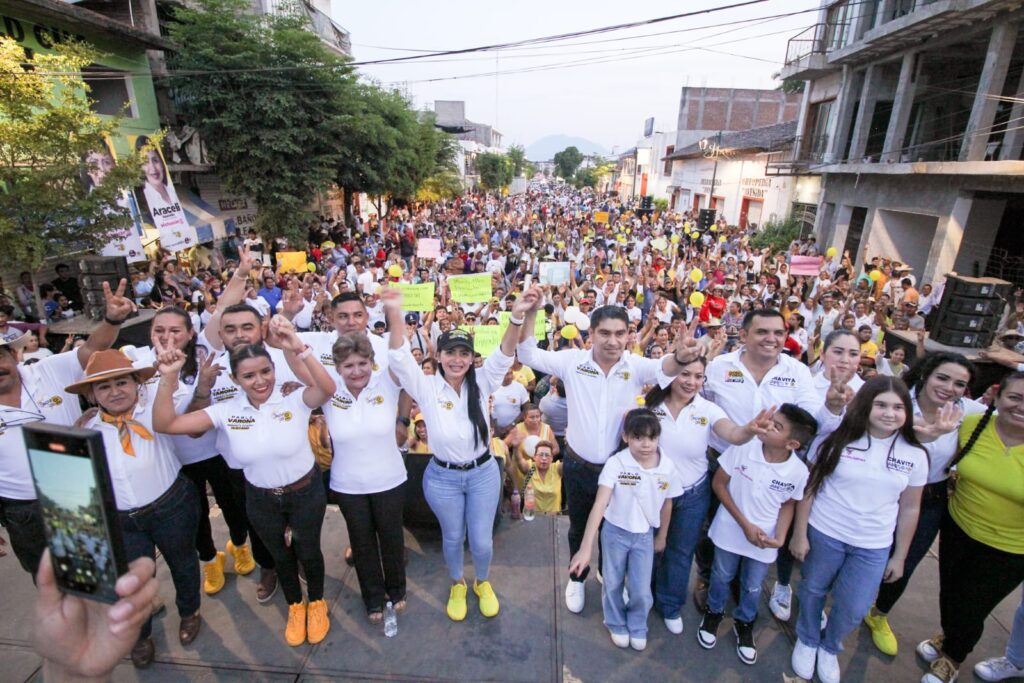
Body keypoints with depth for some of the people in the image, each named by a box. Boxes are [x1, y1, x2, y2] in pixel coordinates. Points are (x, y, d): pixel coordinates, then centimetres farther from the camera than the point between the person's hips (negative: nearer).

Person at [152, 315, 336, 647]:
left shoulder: (295, 400, -23)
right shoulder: (226, 411, -13)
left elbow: (328, 389, -45)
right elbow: (164, 424, -15)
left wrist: (299, 349, -57)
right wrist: (168, 378, -29)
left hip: (306, 492, -3)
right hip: (261, 499, 3)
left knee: (308, 551, 19)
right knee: (280, 556, 25)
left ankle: (316, 602, 50)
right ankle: (295, 606, 54)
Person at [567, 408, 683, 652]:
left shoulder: (668, 468, -16)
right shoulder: (615, 464, -27)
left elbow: (666, 505, 1)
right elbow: (600, 504, -30)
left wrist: (661, 537, 13)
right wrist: (586, 548, -35)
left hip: (645, 535, 2)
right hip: (615, 532, -1)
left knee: (641, 590, 8)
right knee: (613, 584, 17)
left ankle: (638, 628, 40)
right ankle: (617, 625, 46)